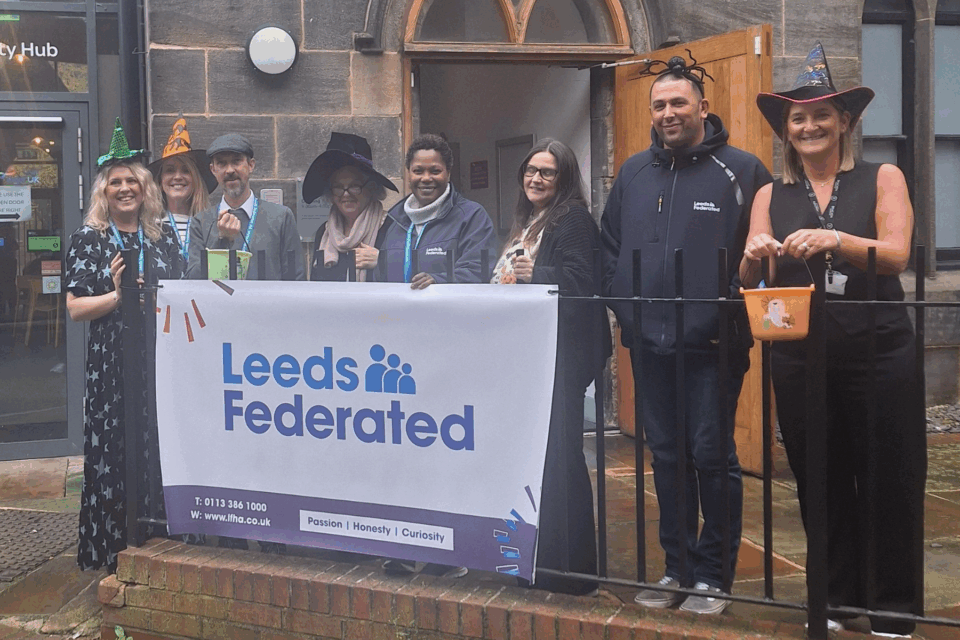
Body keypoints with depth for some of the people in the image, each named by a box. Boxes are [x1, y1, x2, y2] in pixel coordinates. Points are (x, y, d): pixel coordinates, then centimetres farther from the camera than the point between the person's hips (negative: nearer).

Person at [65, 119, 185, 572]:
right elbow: (75, 309, -3)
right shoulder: (88, 239, 2)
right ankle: (114, 549, 9)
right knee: (115, 451, -2)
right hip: (111, 362, -3)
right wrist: (118, 295, -16)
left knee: (160, 447, 3)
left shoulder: (163, 235, 11)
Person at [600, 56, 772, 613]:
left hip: (711, 344, -5)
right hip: (649, 344, 5)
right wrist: (625, 306, 7)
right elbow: (610, 247, 18)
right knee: (667, 456, 11)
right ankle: (678, 568, 22)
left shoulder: (741, 170, -3)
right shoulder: (634, 173, 12)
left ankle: (714, 576, 10)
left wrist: (730, 315, -11)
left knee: (713, 456, -1)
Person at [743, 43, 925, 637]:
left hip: (879, 354, -2)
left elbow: (896, 255, -11)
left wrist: (836, 241, -30)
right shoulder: (771, 196, 9)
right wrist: (754, 259, -22)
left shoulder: (882, 179, 3)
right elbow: (749, 280, 2)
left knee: (888, 485, 1)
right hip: (801, 360, 2)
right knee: (821, 486, 8)